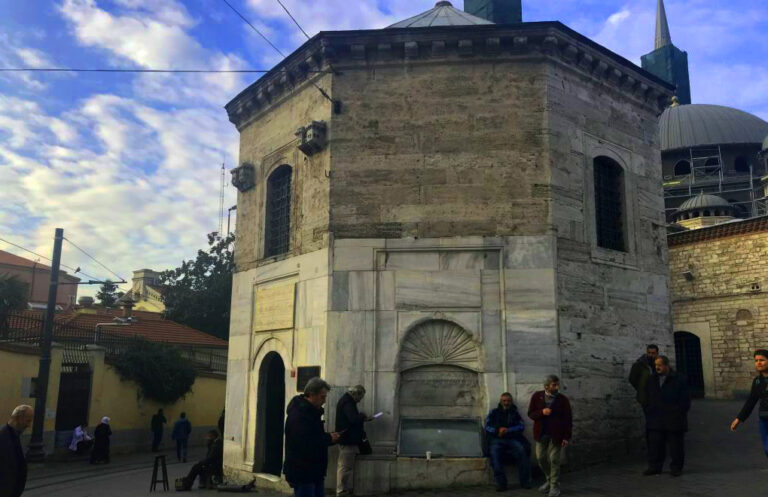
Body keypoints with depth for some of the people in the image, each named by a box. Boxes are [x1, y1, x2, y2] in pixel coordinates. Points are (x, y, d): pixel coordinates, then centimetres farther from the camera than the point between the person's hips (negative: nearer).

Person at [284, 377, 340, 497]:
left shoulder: (312, 411, 14)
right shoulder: (298, 414, -20)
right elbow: (305, 443, -28)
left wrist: (330, 437, 3)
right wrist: (329, 438, -18)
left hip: (315, 471, 10)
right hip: (302, 474, -10)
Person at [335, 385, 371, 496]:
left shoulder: (347, 400, 14)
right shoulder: (347, 402, -20)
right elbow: (354, 419, -29)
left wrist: (361, 418, 7)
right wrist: (362, 416, -11)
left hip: (347, 439, 11)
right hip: (348, 439, -11)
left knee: (347, 466, 15)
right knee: (345, 467, -4)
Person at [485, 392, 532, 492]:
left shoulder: (515, 413, 18)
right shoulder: (494, 412, 17)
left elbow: (521, 426, 3)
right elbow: (487, 427, 6)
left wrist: (508, 430, -13)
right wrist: (498, 430, -14)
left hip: (512, 439, 1)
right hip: (496, 439, -1)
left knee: (521, 450, -29)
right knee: (495, 453, -32)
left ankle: (525, 481, -21)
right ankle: (500, 483, -29)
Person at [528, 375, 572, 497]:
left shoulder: (563, 399, -7)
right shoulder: (537, 396, -3)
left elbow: (568, 419, -5)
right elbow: (530, 414, -1)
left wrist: (566, 437, -10)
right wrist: (542, 412, -20)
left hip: (556, 434, -3)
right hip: (541, 433, 3)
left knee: (554, 460, -2)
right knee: (541, 458, 8)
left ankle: (555, 486, 12)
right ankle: (549, 480, 32)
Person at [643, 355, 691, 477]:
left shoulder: (679, 379, -1)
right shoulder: (652, 381, 13)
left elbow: (685, 400, -1)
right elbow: (648, 399, 19)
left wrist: (680, 414, -6)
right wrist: (649, 415, 11)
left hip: (674, 421, -4)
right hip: (656, 421, 4)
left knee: (675, 445, 3)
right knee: (655, 444, 3)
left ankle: (676, 467, 14)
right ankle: (654, 466, 11)